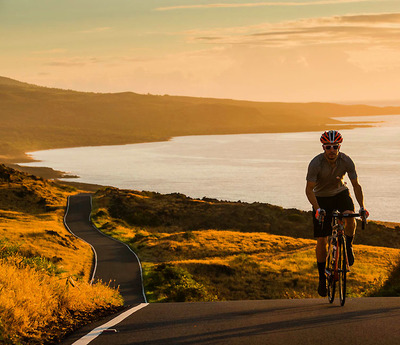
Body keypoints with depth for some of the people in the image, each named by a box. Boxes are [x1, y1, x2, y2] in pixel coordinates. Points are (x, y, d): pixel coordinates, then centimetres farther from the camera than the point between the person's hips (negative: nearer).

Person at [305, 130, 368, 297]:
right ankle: (322, 278, 11)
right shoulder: (316, 163, -26)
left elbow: (356, 185, -13)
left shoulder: (346, 161, -20)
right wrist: (317, 209, -39)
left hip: (340, 193, 1)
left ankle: (348, 247, -3)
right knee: (321, 241, -5)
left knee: (350, 217, -33)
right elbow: (309, 190, -24)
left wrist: (362, 207, -25)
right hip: (321, 198, -1)